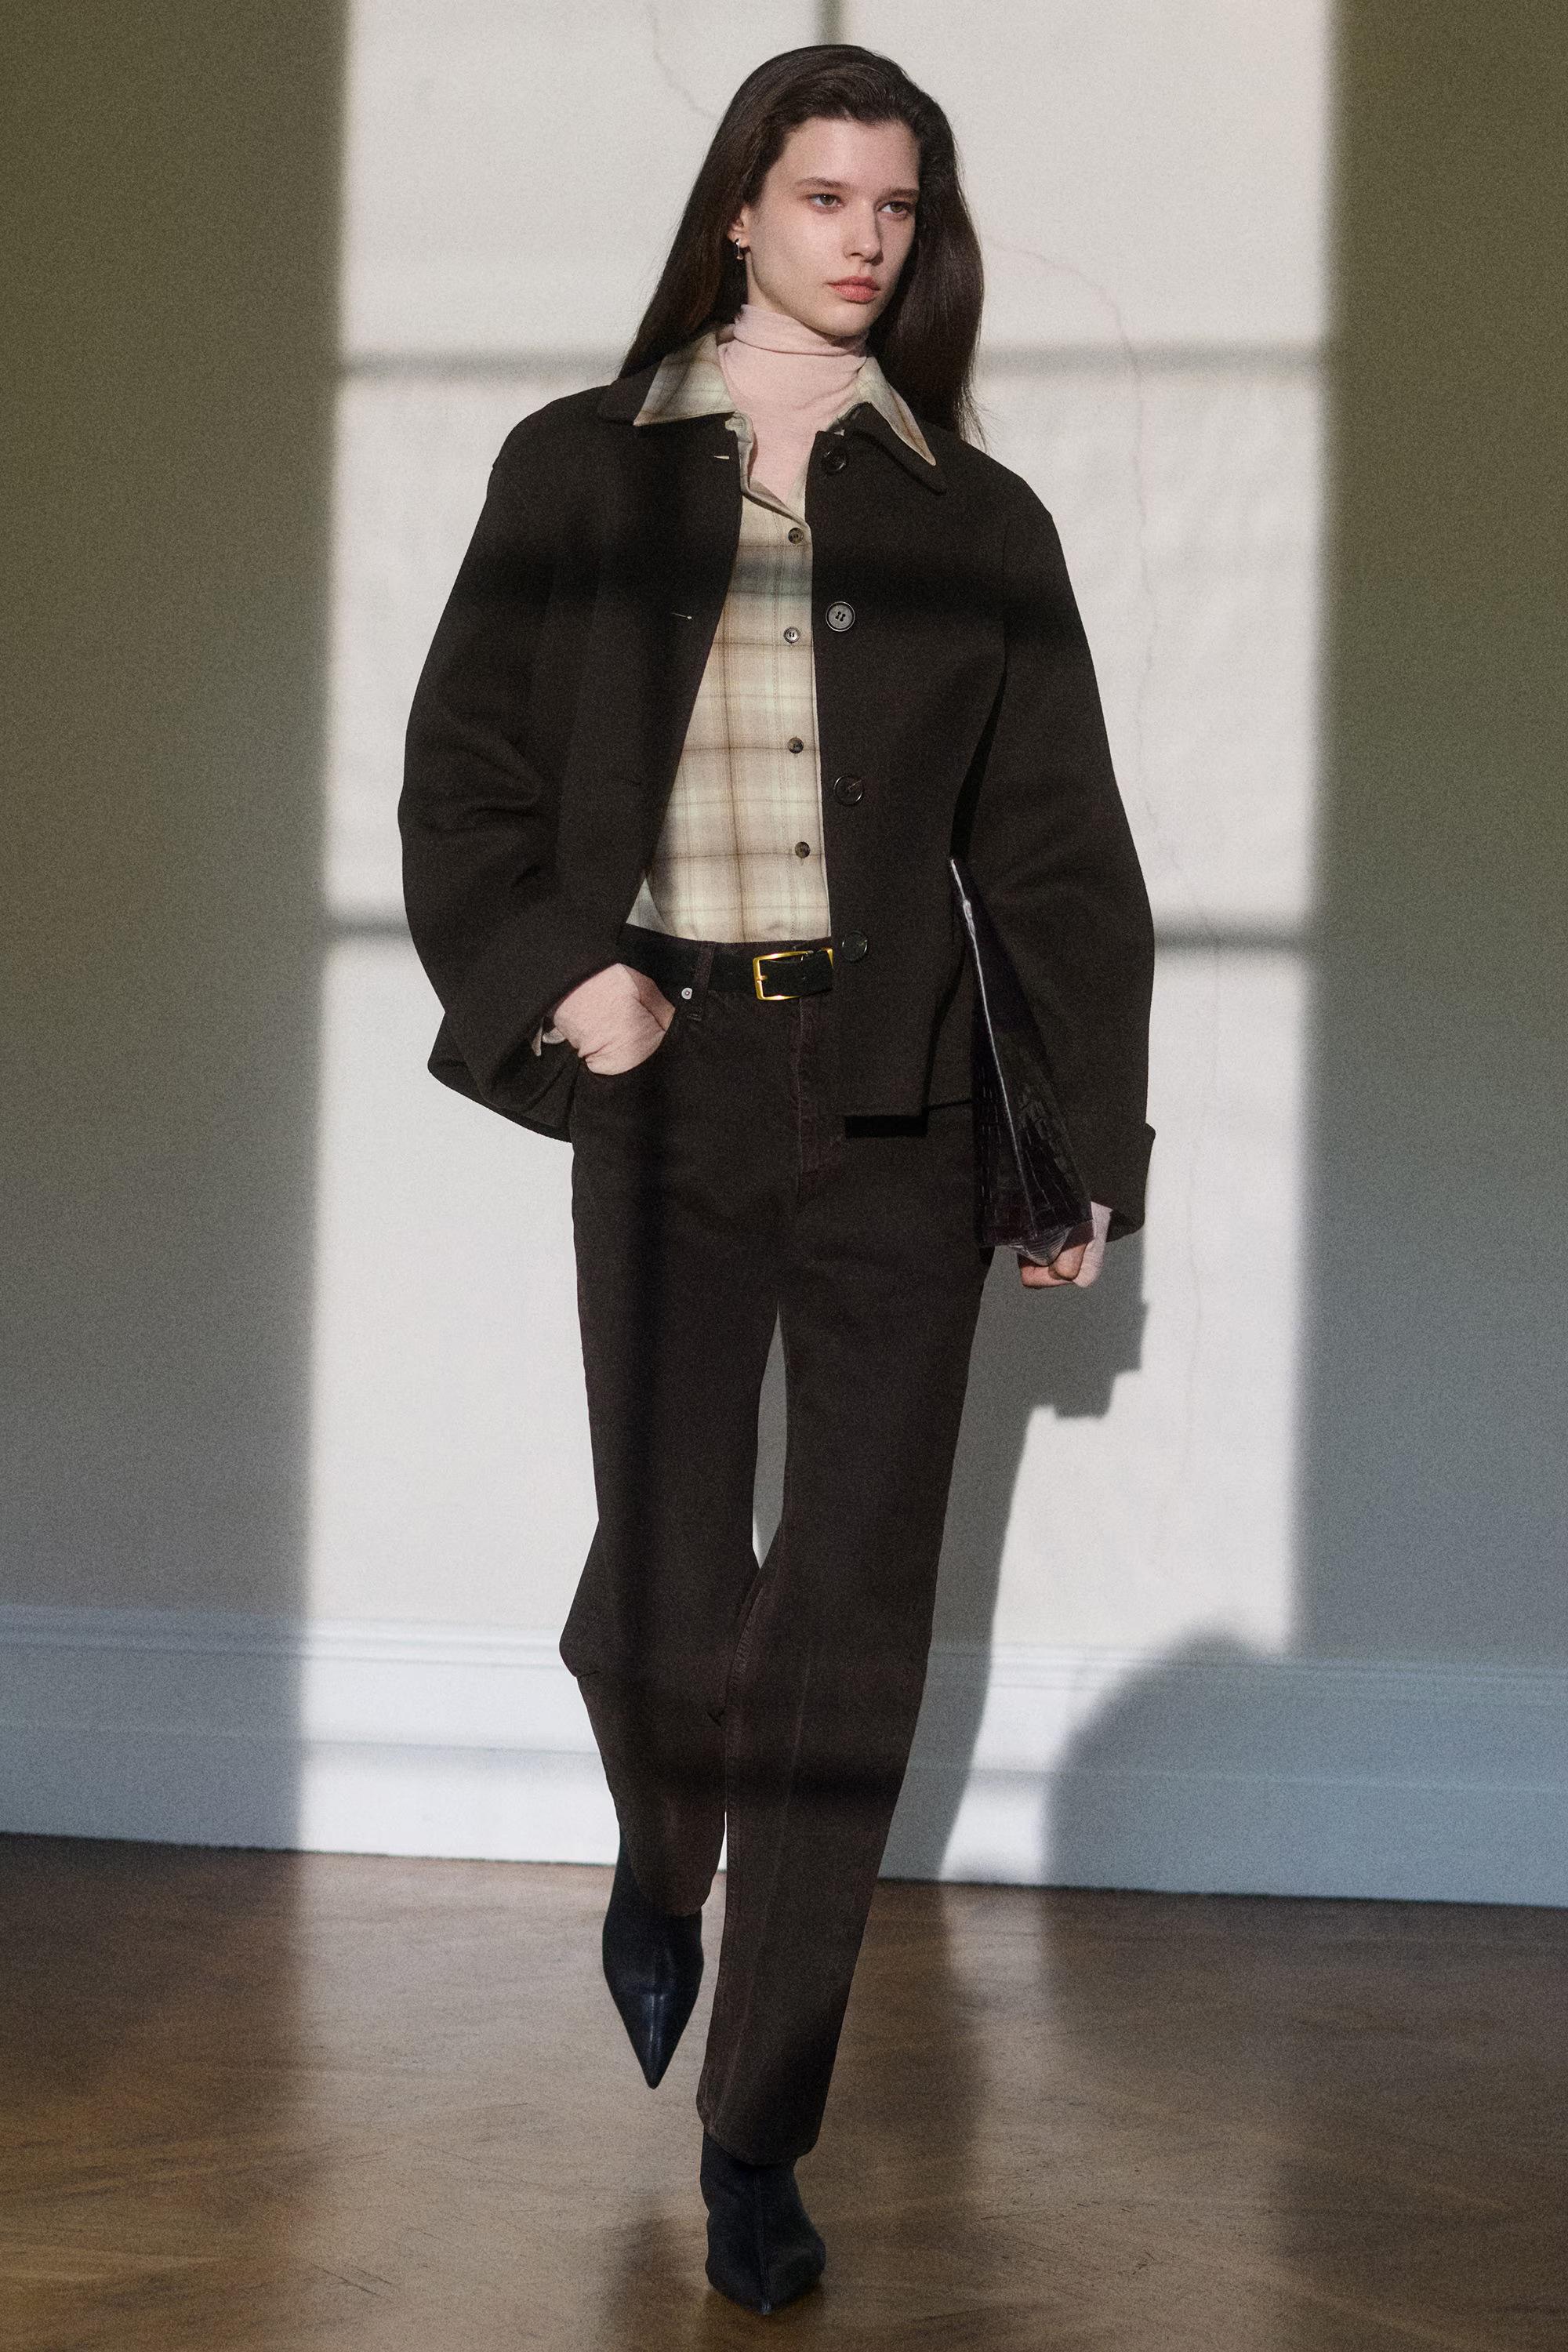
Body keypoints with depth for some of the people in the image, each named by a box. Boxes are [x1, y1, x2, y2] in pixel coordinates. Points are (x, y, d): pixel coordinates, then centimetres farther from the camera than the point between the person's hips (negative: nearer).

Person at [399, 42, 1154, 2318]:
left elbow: (1061, 847, 9)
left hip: (896, 1104, 1)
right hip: (667, 1088, -1)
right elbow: (462, 783, 9)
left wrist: (1098, 1151, 6)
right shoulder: (579, 472, 8)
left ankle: (756, 2132, 12)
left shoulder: (976, 518, 9)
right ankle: (658, 1861, 30)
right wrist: (551, 977, -8)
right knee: (670, 1604, -8)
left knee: (851, 1635, -1)